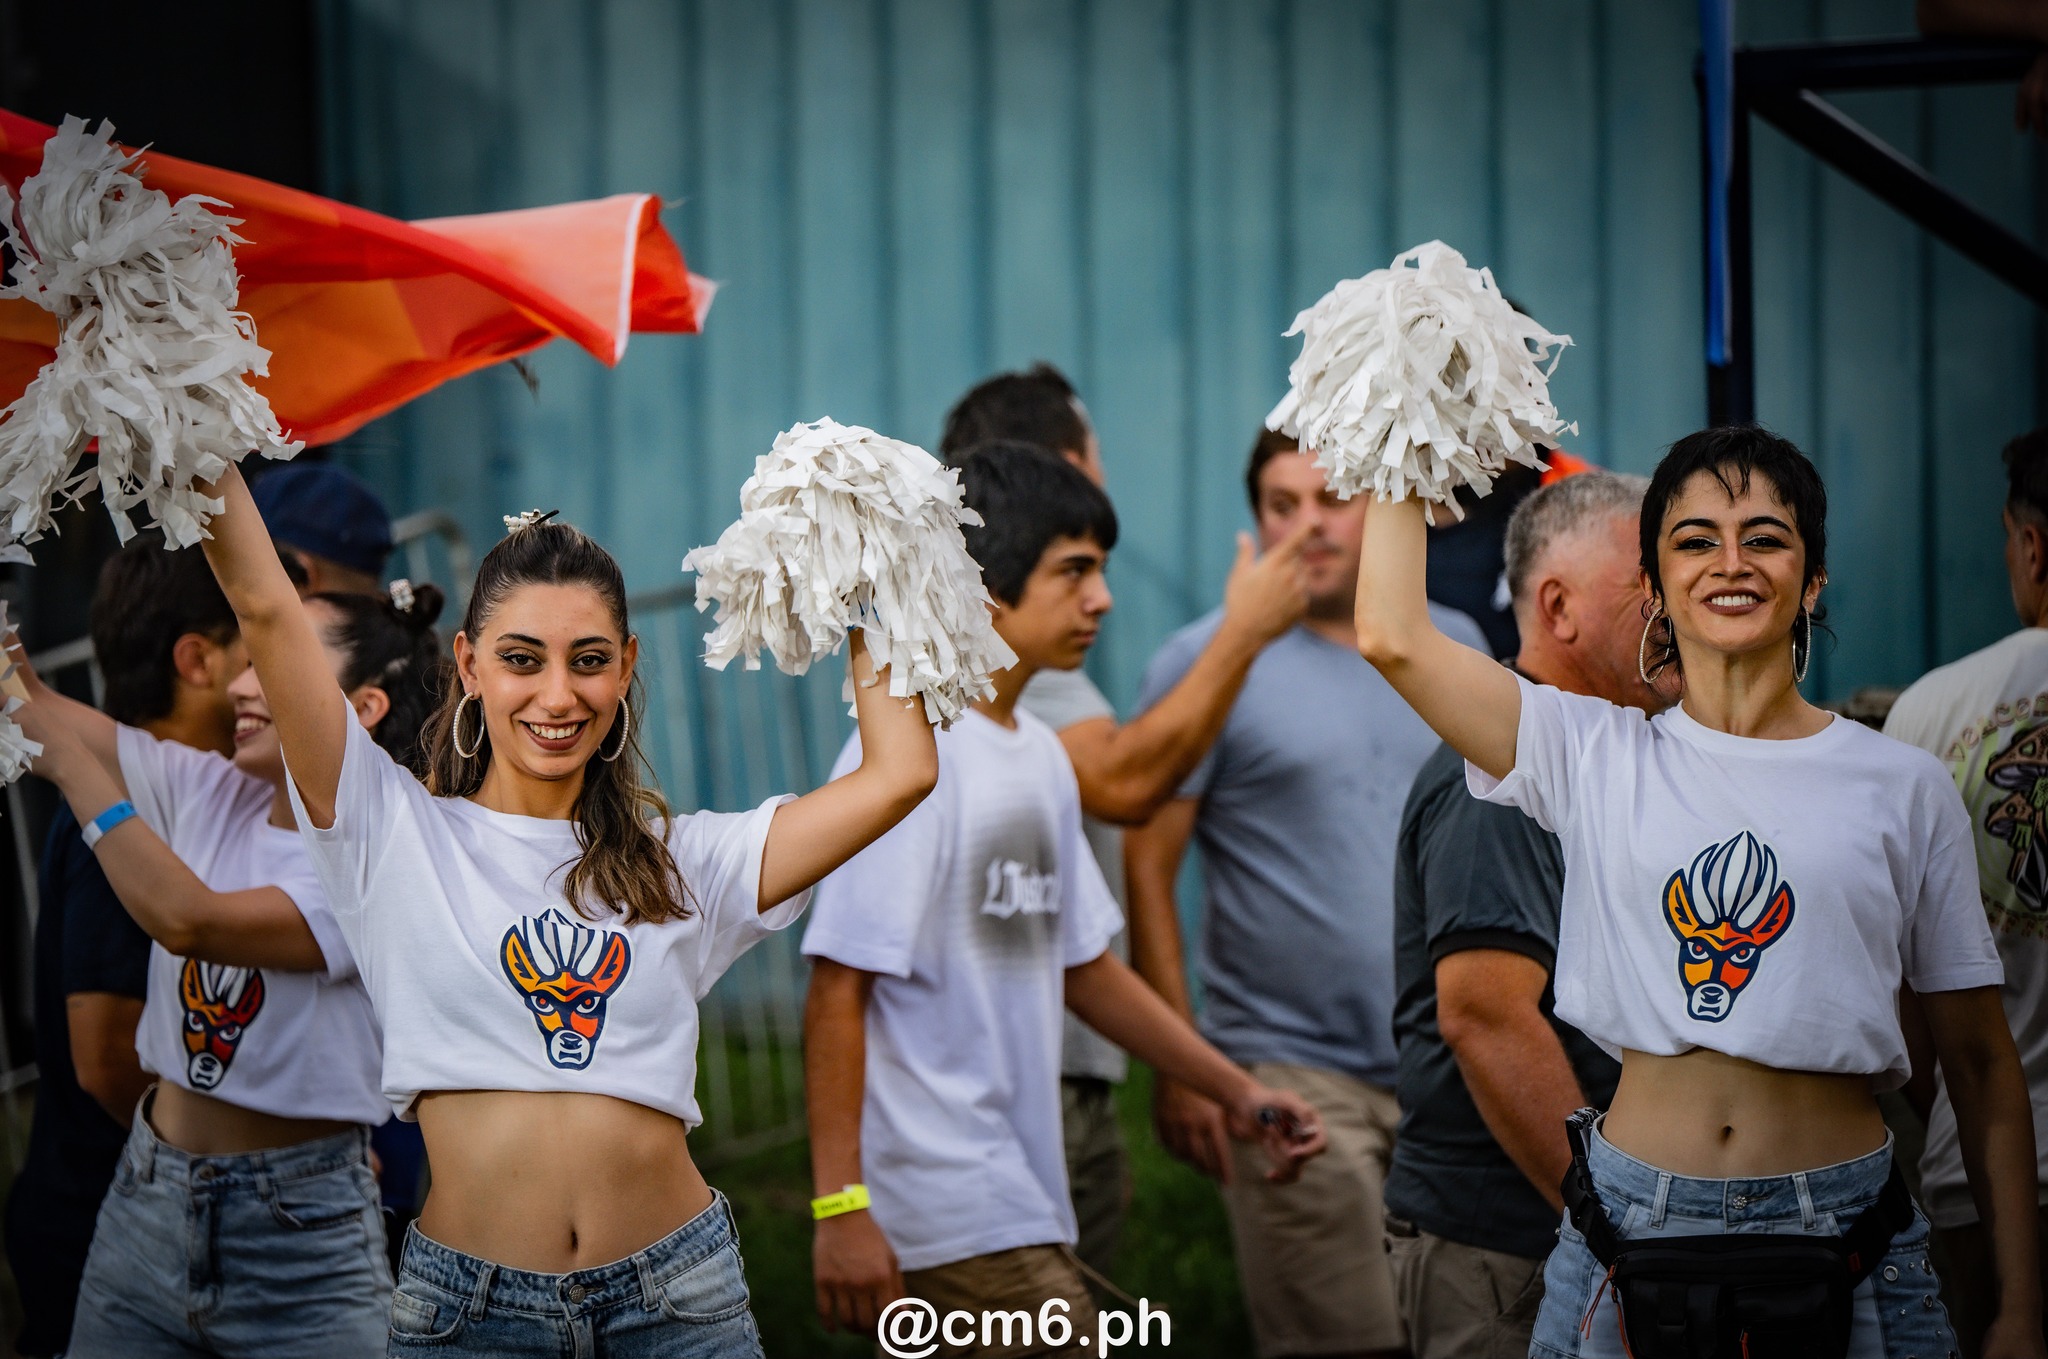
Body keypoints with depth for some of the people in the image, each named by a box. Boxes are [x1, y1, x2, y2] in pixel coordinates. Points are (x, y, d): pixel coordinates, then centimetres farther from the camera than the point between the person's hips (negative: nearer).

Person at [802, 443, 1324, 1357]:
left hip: (1022, 1198, 9)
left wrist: (1234, 1091, 21)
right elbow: (838, 988, -16)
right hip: (949, 1213, -9)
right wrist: (839, 1204, -20)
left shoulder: (1038, 754, 15)